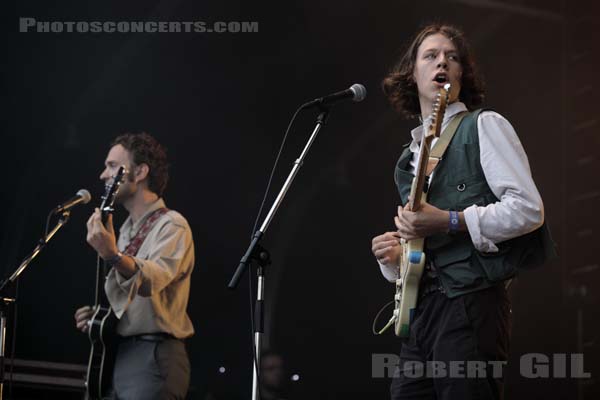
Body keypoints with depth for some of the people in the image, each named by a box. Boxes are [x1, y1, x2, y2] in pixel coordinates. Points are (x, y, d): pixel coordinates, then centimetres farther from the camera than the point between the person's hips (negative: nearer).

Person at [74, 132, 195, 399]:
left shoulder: (172, 226, -9)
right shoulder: (128, 229, 18)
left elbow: (151, 280, -28)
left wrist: (112, 255, -46)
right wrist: (97, 315, 8)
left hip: (152, 357, -9)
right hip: (117, 354, 9)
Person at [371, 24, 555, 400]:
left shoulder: (484, 126, 2)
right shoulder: (409, 159, 23)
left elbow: (529, 209, -9)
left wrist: (448, 221, -15)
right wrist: (394, 257, 7)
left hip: (472, 302, -7)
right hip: (420, 309, 7)